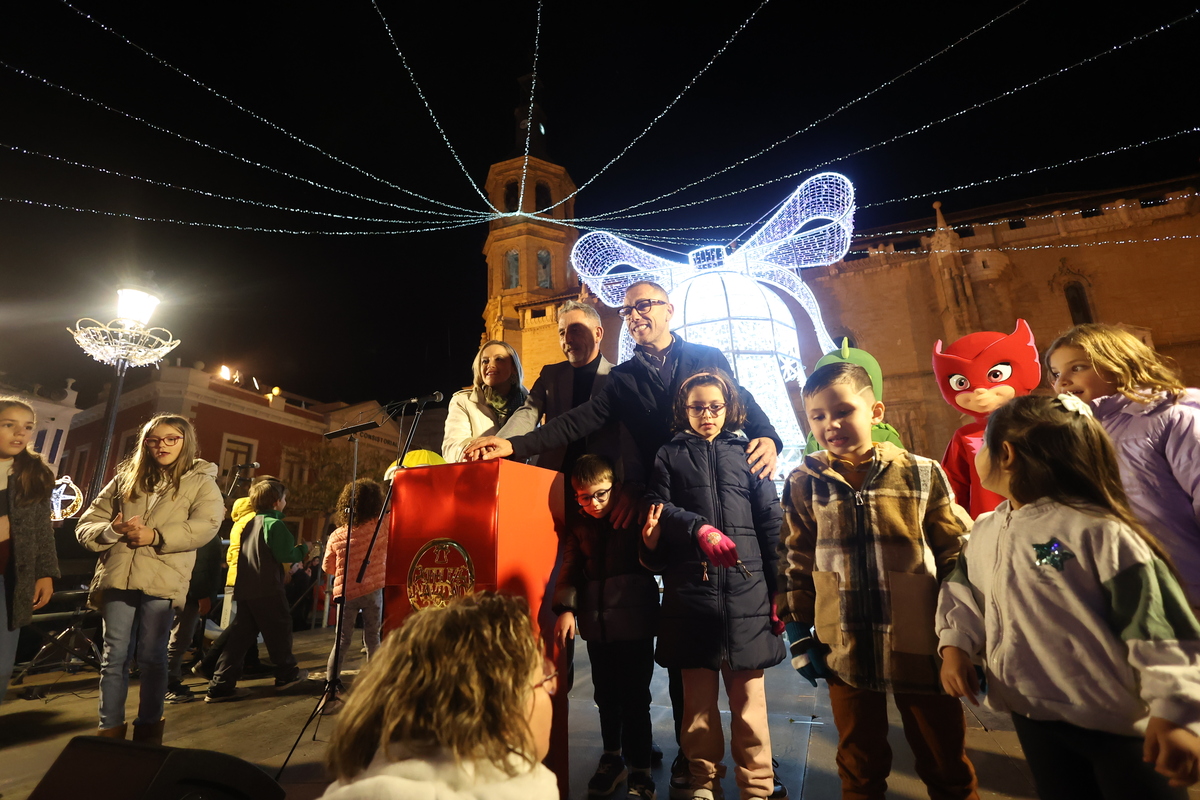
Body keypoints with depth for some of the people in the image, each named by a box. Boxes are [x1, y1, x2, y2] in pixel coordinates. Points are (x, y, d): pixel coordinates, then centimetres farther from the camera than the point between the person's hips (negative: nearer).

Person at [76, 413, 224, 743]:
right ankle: (109, 730, 20)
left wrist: (156, 536, -19)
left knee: (151, 657, 6)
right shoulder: (125, 478, 15)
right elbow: (86, 523, 12)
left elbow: (205, 526, -11)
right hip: (118, 577, 3)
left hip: (162, 580, -3)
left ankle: (148, 727, 20)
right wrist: (111, 530, -9)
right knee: (114, 656, 8)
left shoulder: (201, 482, 4)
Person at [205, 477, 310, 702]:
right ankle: (286, 674, 20)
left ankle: (221, 686, 9)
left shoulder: (249, 523, 13)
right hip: (268, 590, -8)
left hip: (244, 588, 8)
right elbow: (286, 555, -19)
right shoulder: (274, 524, -14)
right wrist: (303, 550, 0)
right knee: (279, 630, 7)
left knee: (240, 635, 10)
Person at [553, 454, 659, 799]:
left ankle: (640, 770, 22)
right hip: (597, 626, 4)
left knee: (635, 698, 4)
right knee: (605, 696, 18)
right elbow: (570, 570, 4)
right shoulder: (578, 527, 6)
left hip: (635, 624, -4)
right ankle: (612, 758, 39)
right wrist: (566, 608, -9)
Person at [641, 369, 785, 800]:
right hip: (690, 590, 0)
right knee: (698, 696, 11)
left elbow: (771, 525, 7)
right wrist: (699, 529, -18)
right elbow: (658, 507, -1)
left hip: (745, 588, 0)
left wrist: (779, 592, 2)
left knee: (748, 695, 5)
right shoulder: (670, 455, 11)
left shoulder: (746, 453, 10)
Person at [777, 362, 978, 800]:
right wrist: (799, 635, 1)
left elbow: (958, 557, 0)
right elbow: (794, 565, 2)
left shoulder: (922, 474, -6)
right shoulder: (804, 484, -4)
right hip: (846, 653, 1)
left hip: (921, 648, 0)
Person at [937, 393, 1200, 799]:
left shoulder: (1096, 530, -20)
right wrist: (956, 645, 1)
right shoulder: (984, 530, 1)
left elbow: (1156, 624, -20)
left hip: (1117, 721, -6)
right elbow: (963, 589, 14)